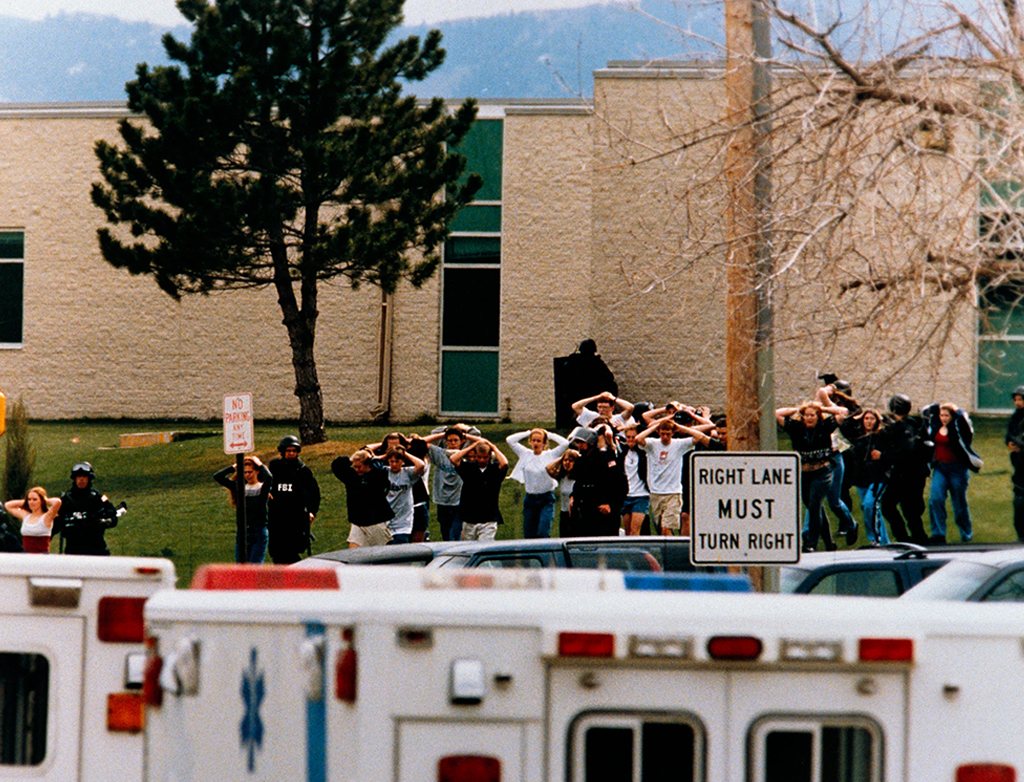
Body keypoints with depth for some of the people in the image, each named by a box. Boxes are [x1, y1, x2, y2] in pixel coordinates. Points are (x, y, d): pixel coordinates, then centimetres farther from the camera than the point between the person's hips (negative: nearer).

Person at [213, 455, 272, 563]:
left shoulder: (262, 488, 0)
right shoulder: (239, 487, 9)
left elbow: (269, 477, -23)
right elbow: (217, 476, 6)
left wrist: (260, 465, -7)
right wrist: (234, 467, 5)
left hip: (259, 533, -4)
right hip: (242, 533, 4)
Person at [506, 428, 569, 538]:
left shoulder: (550, 455, 1)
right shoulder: (525, 454, 8)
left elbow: (565, 443, -9)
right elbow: (510, 440, 5)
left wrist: (549, 435, 2)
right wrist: (528, 433, 8)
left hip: (546, 500, -3)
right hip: (530, 499, 3)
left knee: (543, 533, -14)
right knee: (529, 536, 2)